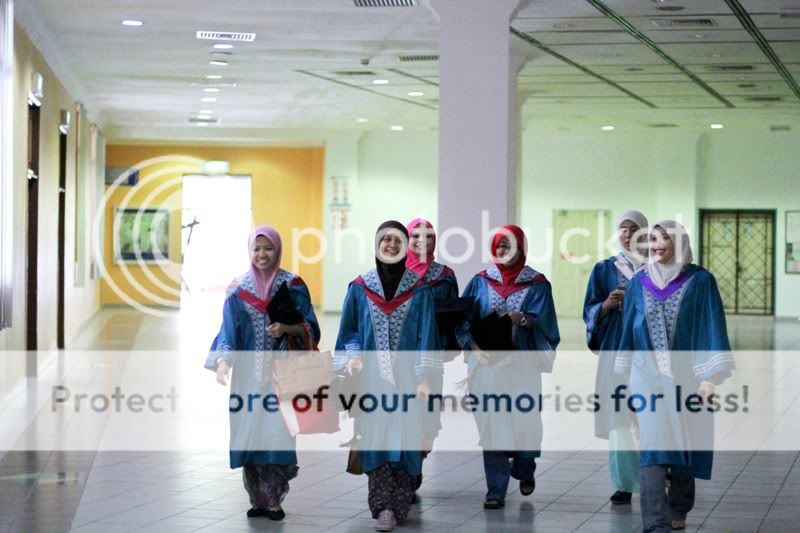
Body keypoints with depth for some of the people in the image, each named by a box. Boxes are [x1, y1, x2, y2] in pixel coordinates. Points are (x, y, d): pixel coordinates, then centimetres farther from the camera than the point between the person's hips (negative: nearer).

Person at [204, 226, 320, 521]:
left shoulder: (293, 286, 3)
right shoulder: (238, 289, 7)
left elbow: (310, 328, 3)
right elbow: (229, 329, -1)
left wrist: (287, 328, -17)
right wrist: (222, 361, -16)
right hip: (249, 372, 2)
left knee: (276, 429, -10)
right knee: (250, 430, 0)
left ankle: (274, 500, -2)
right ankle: (258, 499, 9)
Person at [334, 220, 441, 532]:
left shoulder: (419, 290, 1)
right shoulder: (359, 289, 5)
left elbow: (427, 337, -1)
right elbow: (350, 331, 8)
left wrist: (425, 377, -10)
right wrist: (352, 356, -11)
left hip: (405, 377, -1)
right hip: (372, 377, 1)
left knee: (404, 439, -1)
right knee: (375, 439, -5)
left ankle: (399, 508, 7)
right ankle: (383, 507, -2)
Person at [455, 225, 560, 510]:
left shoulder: (537, 283, 5)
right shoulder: (480, 282, 8)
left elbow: (543, 320, -5)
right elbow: (463, 319, 5)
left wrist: (523, 319, -24)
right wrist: (473, 347, -11)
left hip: (523, 365, -1)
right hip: (487, 363, 1)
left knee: (525, 423, 1)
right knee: (491, 426, -3)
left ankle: (524, 470, 31)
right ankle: (496, 490, 1)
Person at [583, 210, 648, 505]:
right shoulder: (604, 269, 9)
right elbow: (590, 311, 6)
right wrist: (607, 305, -14)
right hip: (615, 349, 1)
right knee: (618, 417, -5)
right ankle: (624, 484, 0)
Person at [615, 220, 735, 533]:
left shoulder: (700, 281, -2)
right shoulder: (639, 283, 8)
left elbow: (712, 328, -6)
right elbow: (629, 330, 14)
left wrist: (709, 376, -14)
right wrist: (623, 377, 14)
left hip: (686, 377, -1)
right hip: (649, 376, 1)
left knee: (684, 446, 7)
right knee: (654, 446, -12)